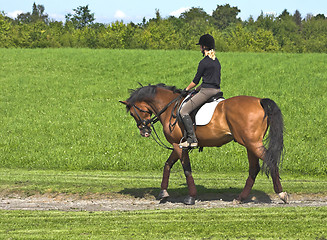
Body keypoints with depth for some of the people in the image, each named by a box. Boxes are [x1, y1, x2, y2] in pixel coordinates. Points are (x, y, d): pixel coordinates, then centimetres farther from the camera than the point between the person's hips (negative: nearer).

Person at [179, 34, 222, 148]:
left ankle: (192, 139, -18)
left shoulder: (204, 62, -11)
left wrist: (186, 89, 8)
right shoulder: (217, 61, 14)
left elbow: (195, 81, -7)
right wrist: (199, 88, 25)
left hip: (207, 91, -10)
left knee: (184, 111, -9)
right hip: (217, 90, 10)